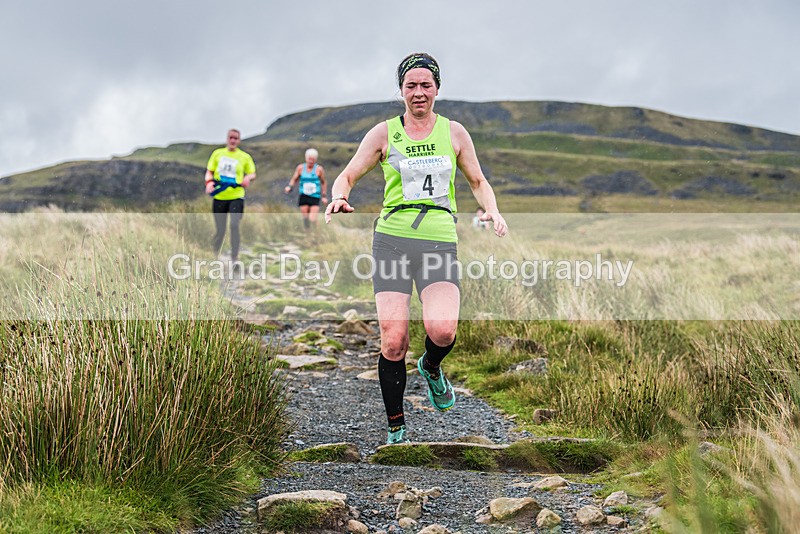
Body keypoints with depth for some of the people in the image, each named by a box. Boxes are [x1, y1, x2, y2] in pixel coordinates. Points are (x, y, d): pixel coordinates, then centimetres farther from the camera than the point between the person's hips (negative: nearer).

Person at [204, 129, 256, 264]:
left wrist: (248, 178, -14)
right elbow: (209, 171, 11)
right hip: (219, 197, 2)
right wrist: (209, 182, -10)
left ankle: (234, 258, -11)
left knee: (234, 225, -17)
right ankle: (214, 254, 28)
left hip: (236, 197, -1)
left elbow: (253, 174, 9)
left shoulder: (245, 157, 4)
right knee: (220, 229, 7)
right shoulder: (217, 153, 8)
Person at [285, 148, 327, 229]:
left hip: (315, 198, -2)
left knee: (312, 219, -14)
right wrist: (290, 187, -6)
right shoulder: (300, 168, 4)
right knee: (305, 218, 2)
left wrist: (324, 196, 7)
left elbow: (323, 183, 10)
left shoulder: (319, 169, -1)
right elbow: (294, 179, 13)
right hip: (303, 196, 2)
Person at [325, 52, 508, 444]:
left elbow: (478, 182, 22)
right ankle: (396, 429, 9)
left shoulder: (454, 132, 12)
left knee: (442, 330, -22)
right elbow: (347, 176, 10)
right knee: (393, 341, -9)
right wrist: (339, 199, -13)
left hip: (440, 240, 0)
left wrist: (492, 210, 1)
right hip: (392, 237, 0)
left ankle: (431, 368, 16)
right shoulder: (384, 133, 8)